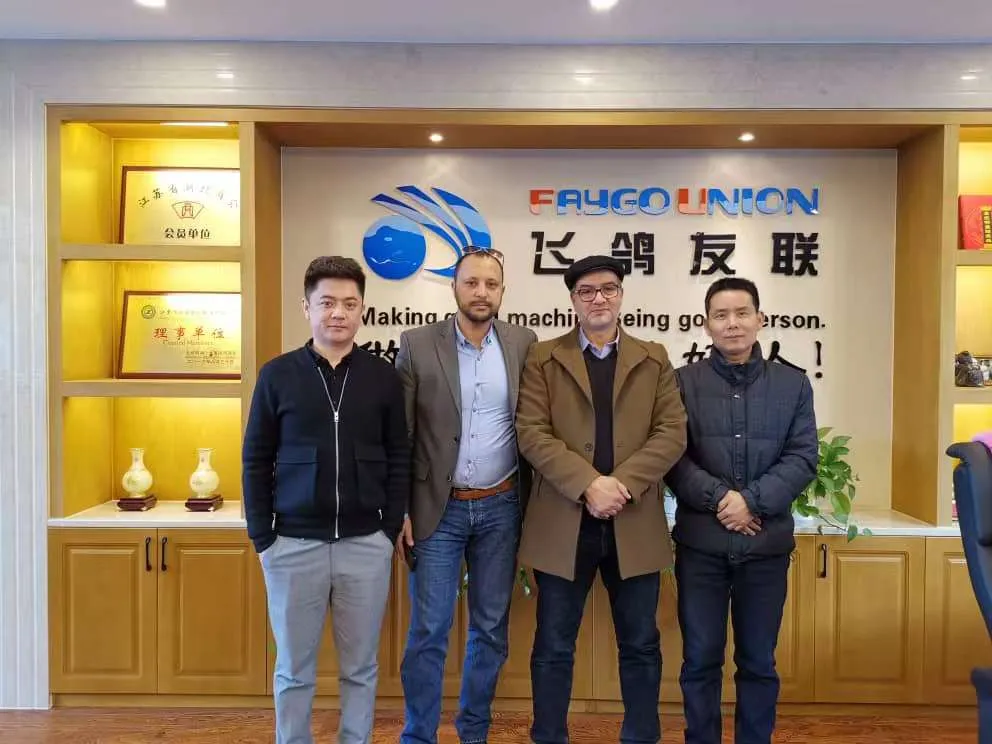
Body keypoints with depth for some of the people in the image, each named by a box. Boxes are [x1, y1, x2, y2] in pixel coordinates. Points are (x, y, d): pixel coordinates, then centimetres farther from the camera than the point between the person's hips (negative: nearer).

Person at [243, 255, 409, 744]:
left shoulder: (384, 377, 1)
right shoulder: (277, 374, -1)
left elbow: (399, 460, 5)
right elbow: (256, 461, 2)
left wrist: (390, 530, 0)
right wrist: (261, 536, -2)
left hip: (366, 544, 1)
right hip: (294, 543, 0)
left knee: (361, 667, 13)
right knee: (294, 668, 13)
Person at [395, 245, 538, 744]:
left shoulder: (523, 344, 2)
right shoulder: (417, 345, -4)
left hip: (501, 507, 2)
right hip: (438, 509, -2)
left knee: (491, 628, 13)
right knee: (428, 631, 3)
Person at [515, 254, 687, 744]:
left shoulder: (654, 359, 9)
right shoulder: (543, 359, 4)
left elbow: (672, 433, 0)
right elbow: (531, 433, -6)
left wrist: (622, 483, -15)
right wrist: (588, 485, -18)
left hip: (634, 524, 2)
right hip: (563, 524, -1)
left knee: (640, 645, 14)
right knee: (554, 647, 10)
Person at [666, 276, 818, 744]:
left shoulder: (793, 384, 5)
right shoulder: (682, 382, 1)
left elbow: (802, 459, -2)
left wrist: (751, 501, -15)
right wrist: (719, 498, -16)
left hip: (767, 542, 1)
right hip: (700, 542, -1)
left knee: (759, 662, 14)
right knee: (700, 660, 10)